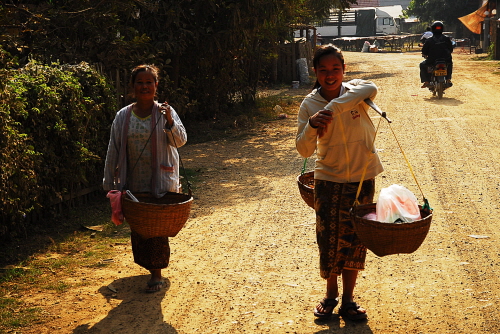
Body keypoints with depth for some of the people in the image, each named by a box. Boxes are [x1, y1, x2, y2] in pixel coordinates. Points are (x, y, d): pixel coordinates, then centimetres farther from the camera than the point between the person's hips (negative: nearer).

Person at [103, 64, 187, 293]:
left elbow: (180, 141, -11)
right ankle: (148, 264, 27)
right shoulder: (123, 116, 3)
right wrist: (109, 182, 5)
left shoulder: (165, 112, -3)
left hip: (161, 182, -3)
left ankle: (157, 273, 10)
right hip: (133, 183, 3)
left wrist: (170, 122, -30)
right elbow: (113, 151, 5)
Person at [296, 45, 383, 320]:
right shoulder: (309, 105, -7)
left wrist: (331, 108, -41)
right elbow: (304, 150, -15)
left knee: (353, 239, 9)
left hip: (362, 178, 0)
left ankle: (348, 300, 23)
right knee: (328, 238, 6)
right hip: (328, 180, 0)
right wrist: (312, 125, -34)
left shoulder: (354, 90, -7)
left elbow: (371, 89, -33)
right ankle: (331, 294, 29)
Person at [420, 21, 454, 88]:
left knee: (422, 65, 24)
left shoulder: (429, 40, -6)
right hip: (446, 61, 2)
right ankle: (448, 79, 29)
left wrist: (424, 55, 21)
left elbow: (424, 52, -2)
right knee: (450, 63, 37)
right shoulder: (446, 38, 1)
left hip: (432, 61, -2)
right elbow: (451, 49, 10)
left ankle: (426, 81, 13)